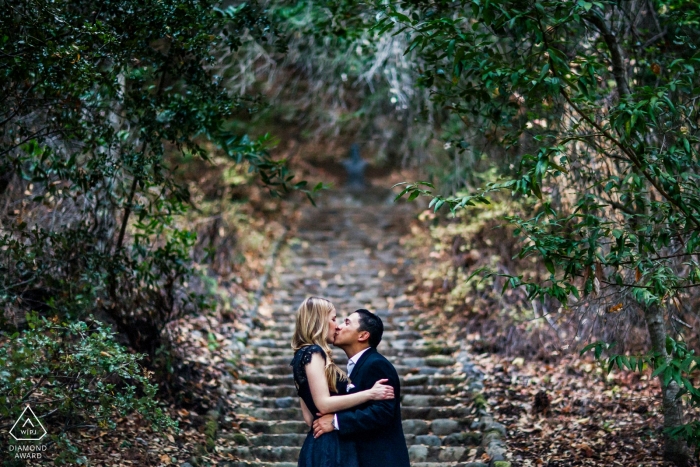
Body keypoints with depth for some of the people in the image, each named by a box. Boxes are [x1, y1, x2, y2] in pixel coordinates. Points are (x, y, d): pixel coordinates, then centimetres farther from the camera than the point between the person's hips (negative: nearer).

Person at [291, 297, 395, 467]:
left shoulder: (306, 354, 18)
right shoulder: (312, 352, -10)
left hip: (329, 446, 10)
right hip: (328, 447, -10)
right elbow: (324, 404, -19)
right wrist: (370, 393, -14)